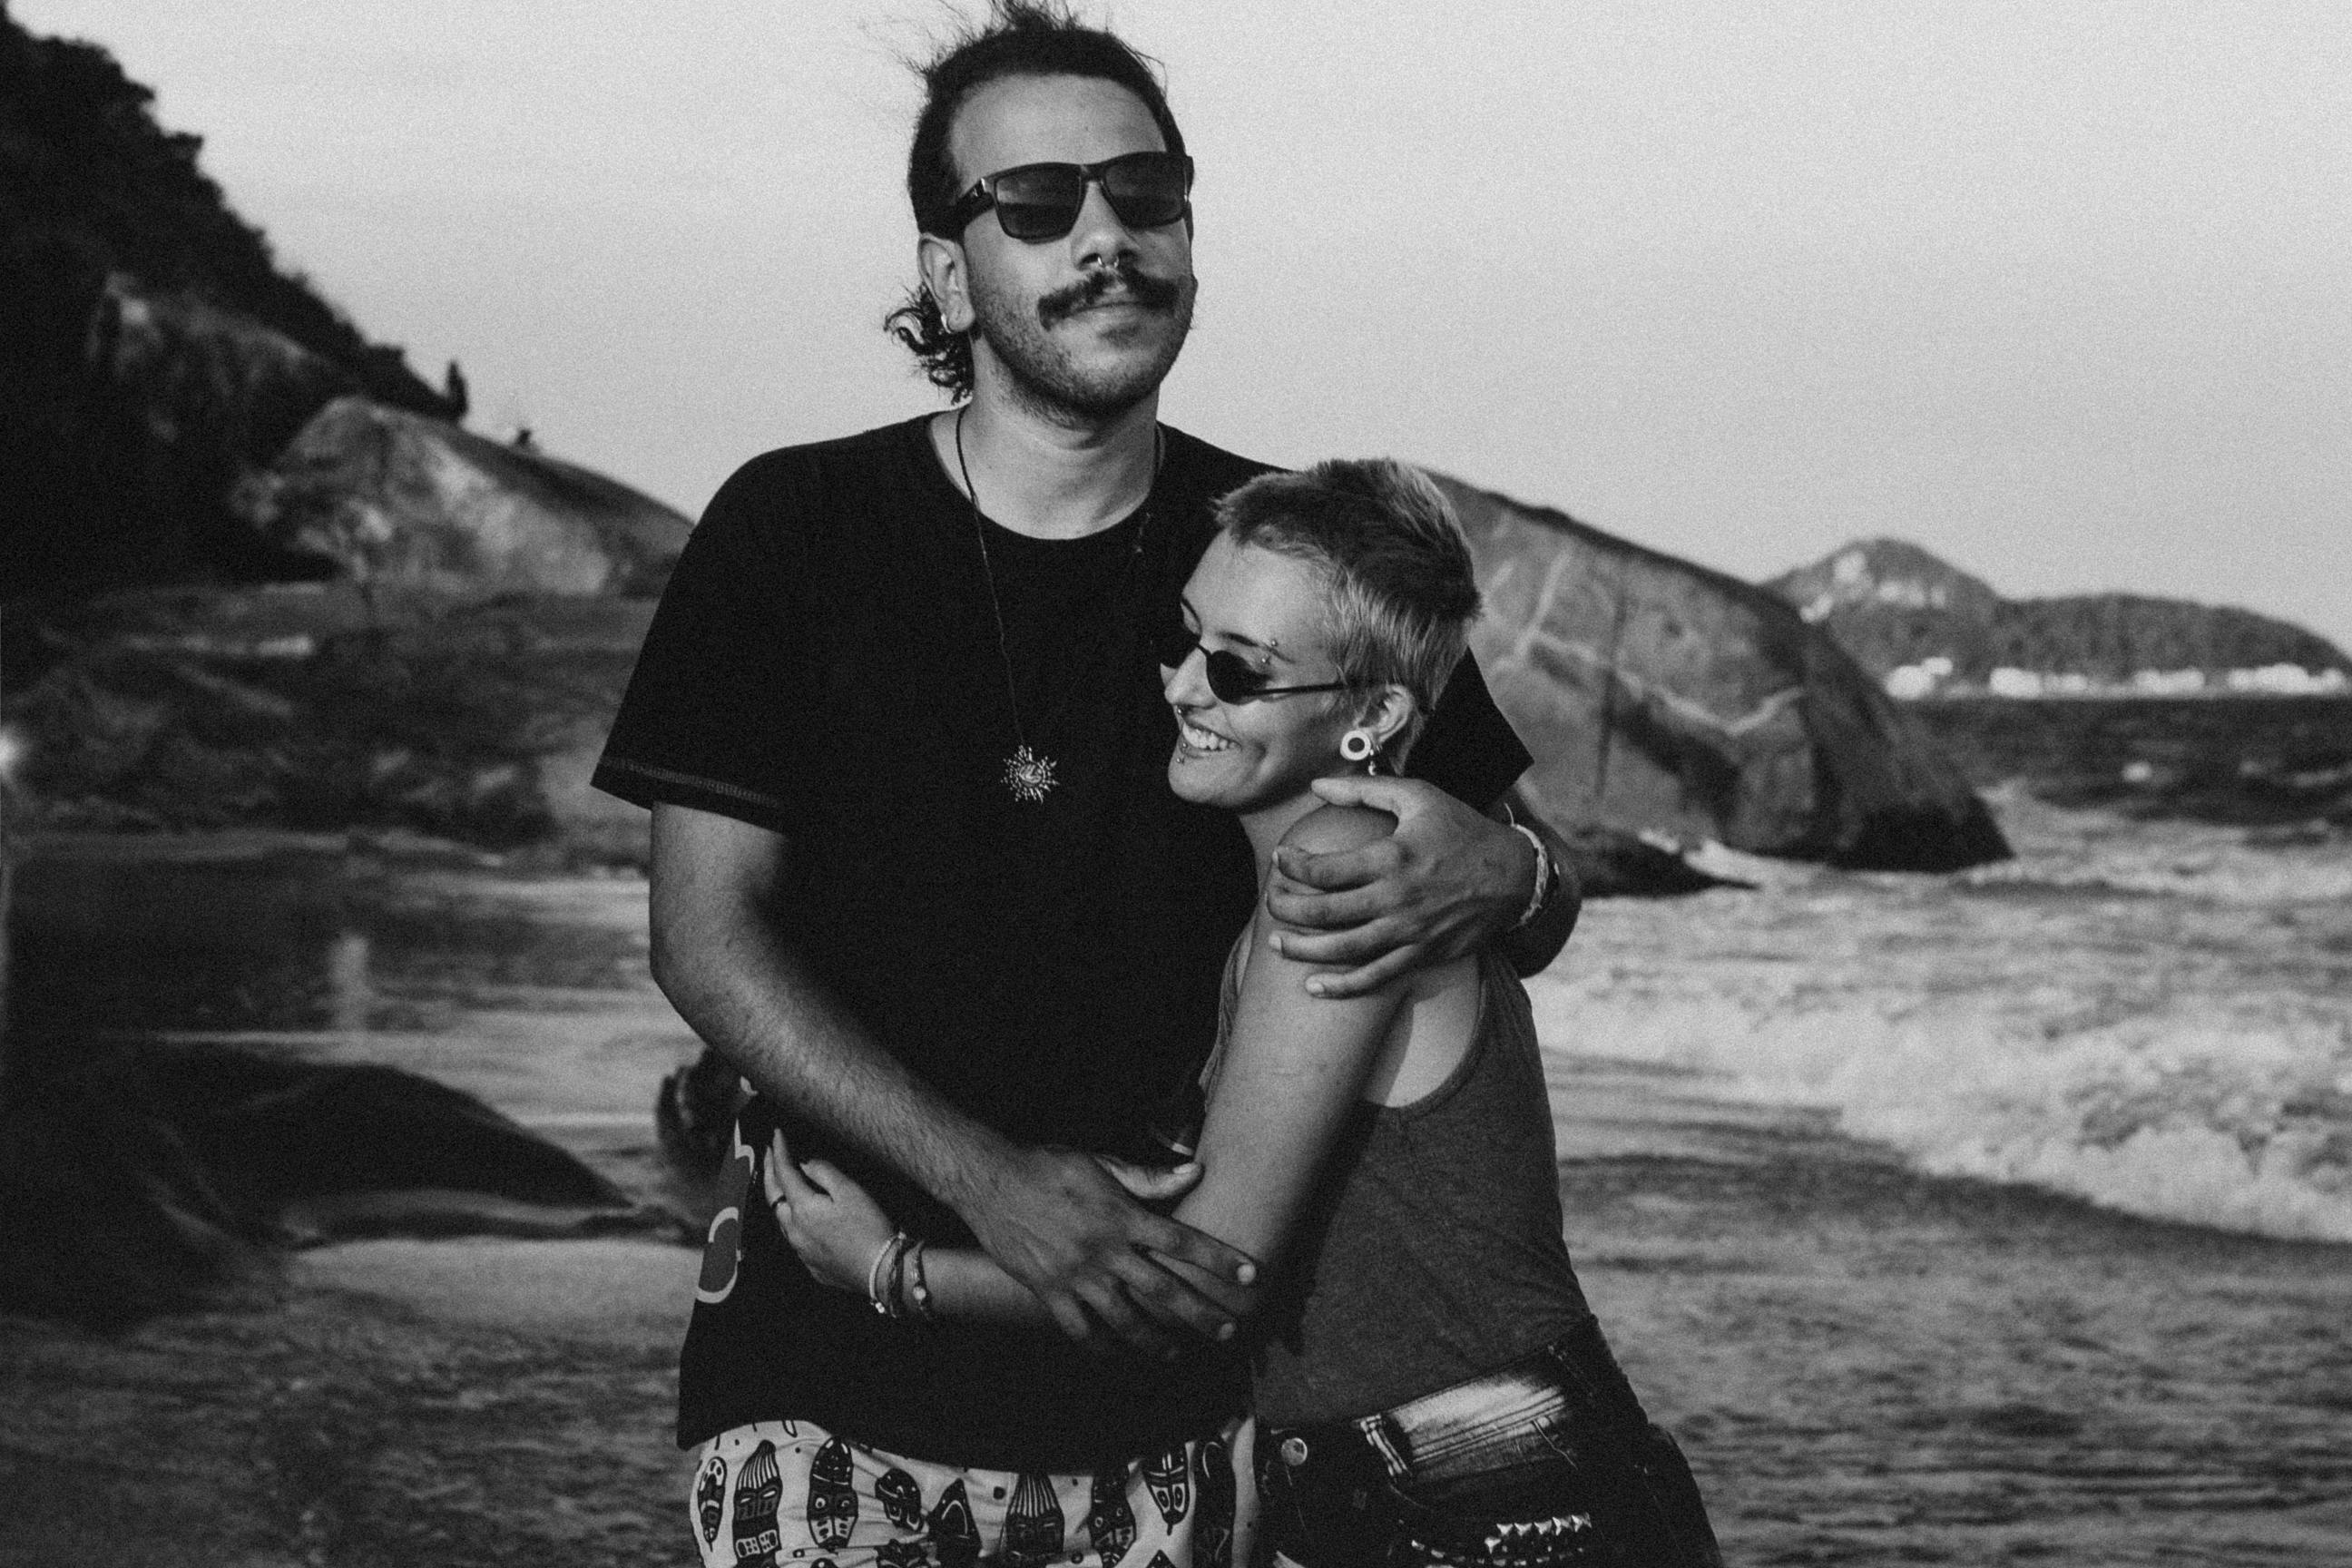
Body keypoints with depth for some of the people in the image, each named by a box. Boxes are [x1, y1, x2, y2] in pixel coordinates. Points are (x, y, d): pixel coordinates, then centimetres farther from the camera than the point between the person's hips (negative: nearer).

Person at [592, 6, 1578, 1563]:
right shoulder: (796, 532, -2)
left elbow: (1536, 909, 8)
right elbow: (706, 933, -6)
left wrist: (1496, 877, -19)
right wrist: (984, 1179, -19)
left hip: (1165, 1387, 1)